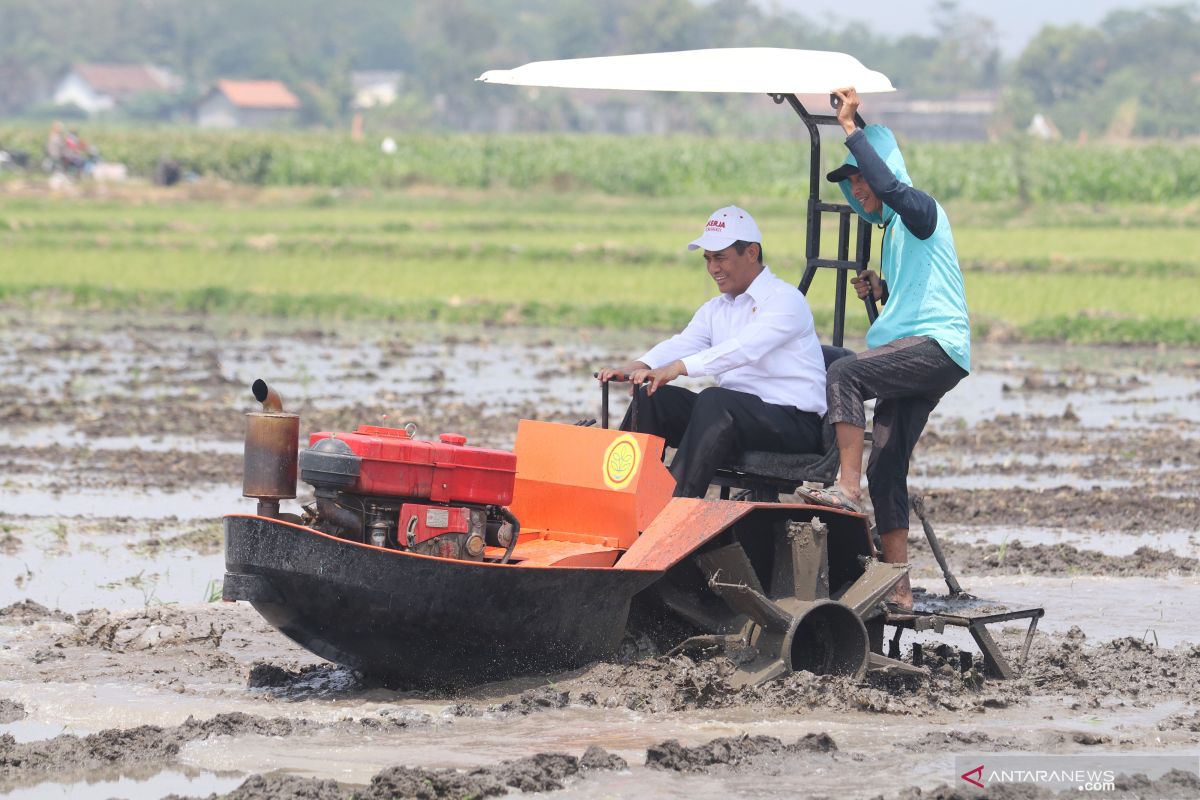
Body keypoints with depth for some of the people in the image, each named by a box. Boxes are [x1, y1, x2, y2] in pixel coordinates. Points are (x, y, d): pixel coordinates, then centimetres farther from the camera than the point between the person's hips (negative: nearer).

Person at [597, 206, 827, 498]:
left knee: (714, 400, -33)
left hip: (794, 422, -8)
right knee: (656, 398, -8)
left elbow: (745, 347, -25)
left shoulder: (785, 299, -7)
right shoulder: (716, 309, 19)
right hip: (733, 415, 8)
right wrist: (633, 368, -20)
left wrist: (678, 368, -37)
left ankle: (679, 500, -43)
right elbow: (683, 344, 1)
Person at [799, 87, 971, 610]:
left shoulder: (921, 212, -4)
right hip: (911, 354, 10)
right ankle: (898, 588, 3)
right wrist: (880, 291, 11)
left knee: (844, 374, -29)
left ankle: (847, 487, -31)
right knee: (885, 468, 3)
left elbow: (891, 187, -28)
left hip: (938, 345, -10)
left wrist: (852, 130, -24)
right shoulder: (891, 229, 23)